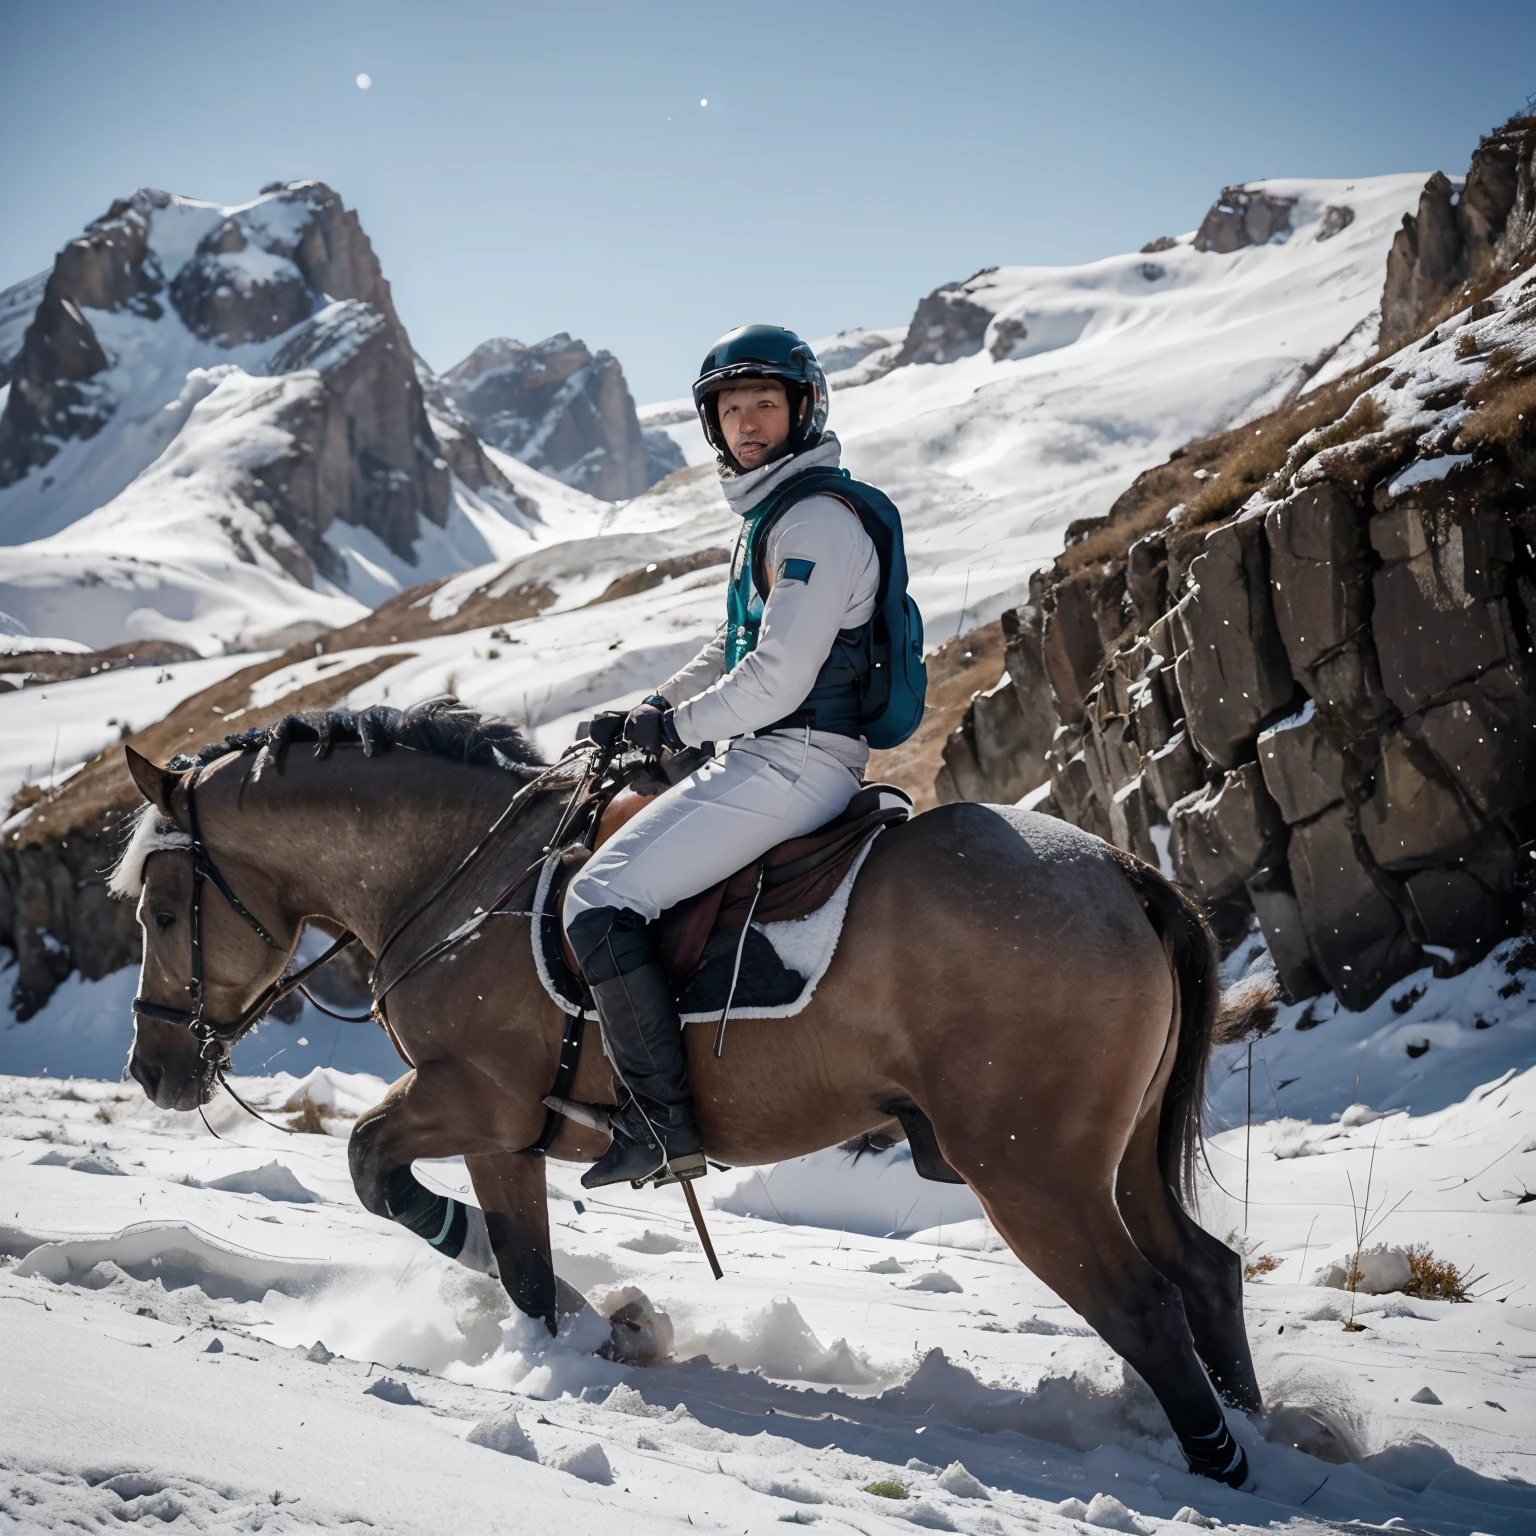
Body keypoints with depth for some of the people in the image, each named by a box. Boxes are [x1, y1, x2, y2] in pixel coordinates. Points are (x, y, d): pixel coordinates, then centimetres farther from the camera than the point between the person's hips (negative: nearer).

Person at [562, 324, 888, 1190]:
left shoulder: (816, 522, -15)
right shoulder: (767, 516, 18)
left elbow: (777, 679, -22)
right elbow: (731, 653, 27)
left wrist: (679, 727, -9)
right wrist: (655, 709, 13)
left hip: (793, 764, -11)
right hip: (767, 760, 11)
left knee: (598, 902, -16)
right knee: (622, 828, 21)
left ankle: (664, 1125, -14)